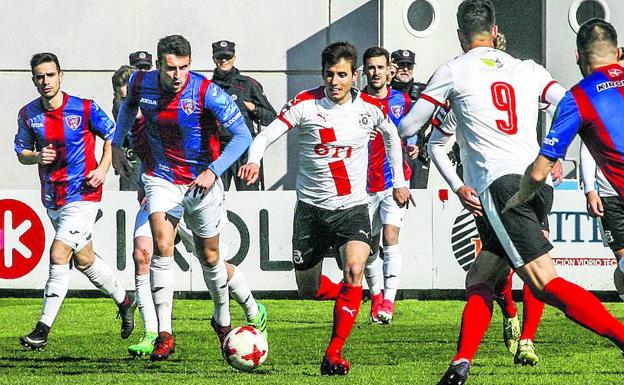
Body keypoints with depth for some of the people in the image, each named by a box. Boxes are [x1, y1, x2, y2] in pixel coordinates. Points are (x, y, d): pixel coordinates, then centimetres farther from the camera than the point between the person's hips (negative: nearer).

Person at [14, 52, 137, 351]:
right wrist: (37, 156, -11)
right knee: (83, 260, 16)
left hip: (83, 195, -5)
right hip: (52, 198, 6)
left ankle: (43, 330, -14)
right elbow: (21, 152, 11)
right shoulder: (28, 114, 0)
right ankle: (124, 302, 39)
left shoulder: (85, 109, -10)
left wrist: (102, 168, -9)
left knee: (58, 256, -16)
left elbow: (112, 135, 4)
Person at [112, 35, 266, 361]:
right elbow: (129, 105, 16)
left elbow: (242, 135, -23)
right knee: (162, 247, -19)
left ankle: (222, 321, 39)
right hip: (161, 179, 1)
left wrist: (213, 171, -32)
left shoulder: (207, 93, -22)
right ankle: (164, 336, -20)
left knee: (209, 258, 11)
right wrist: (116, 145, 15)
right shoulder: (141, 84, -10)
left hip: (201, 182, -1)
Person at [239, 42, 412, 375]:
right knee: (308, 290, 9)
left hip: (352, 206, -1)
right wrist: (254, 162, -36)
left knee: (354, 269, -26)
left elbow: (391, 135, 18)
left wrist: (399, 181, 19)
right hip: (311, 207, 1)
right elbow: (266, 136, -15)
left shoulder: (370, 107, -3)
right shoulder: (305, 103, -10)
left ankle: (334, 354, -22)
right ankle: (347, 296, 45)